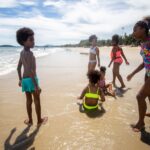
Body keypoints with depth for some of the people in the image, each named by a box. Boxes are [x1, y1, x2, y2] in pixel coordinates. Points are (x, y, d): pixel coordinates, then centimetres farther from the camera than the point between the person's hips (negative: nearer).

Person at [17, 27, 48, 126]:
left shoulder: (22, 53, 9)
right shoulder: (29, 53, -20)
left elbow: (19, 67, 17)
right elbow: (31, 71, -27)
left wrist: (20, 79, 26)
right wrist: (36, 86, -26)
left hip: (24, 79, 8)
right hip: (31, 79, -8)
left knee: (29, 100, 17)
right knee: (37, 100, 7)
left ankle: (30, 120, 29)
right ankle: (39, 120, 22)